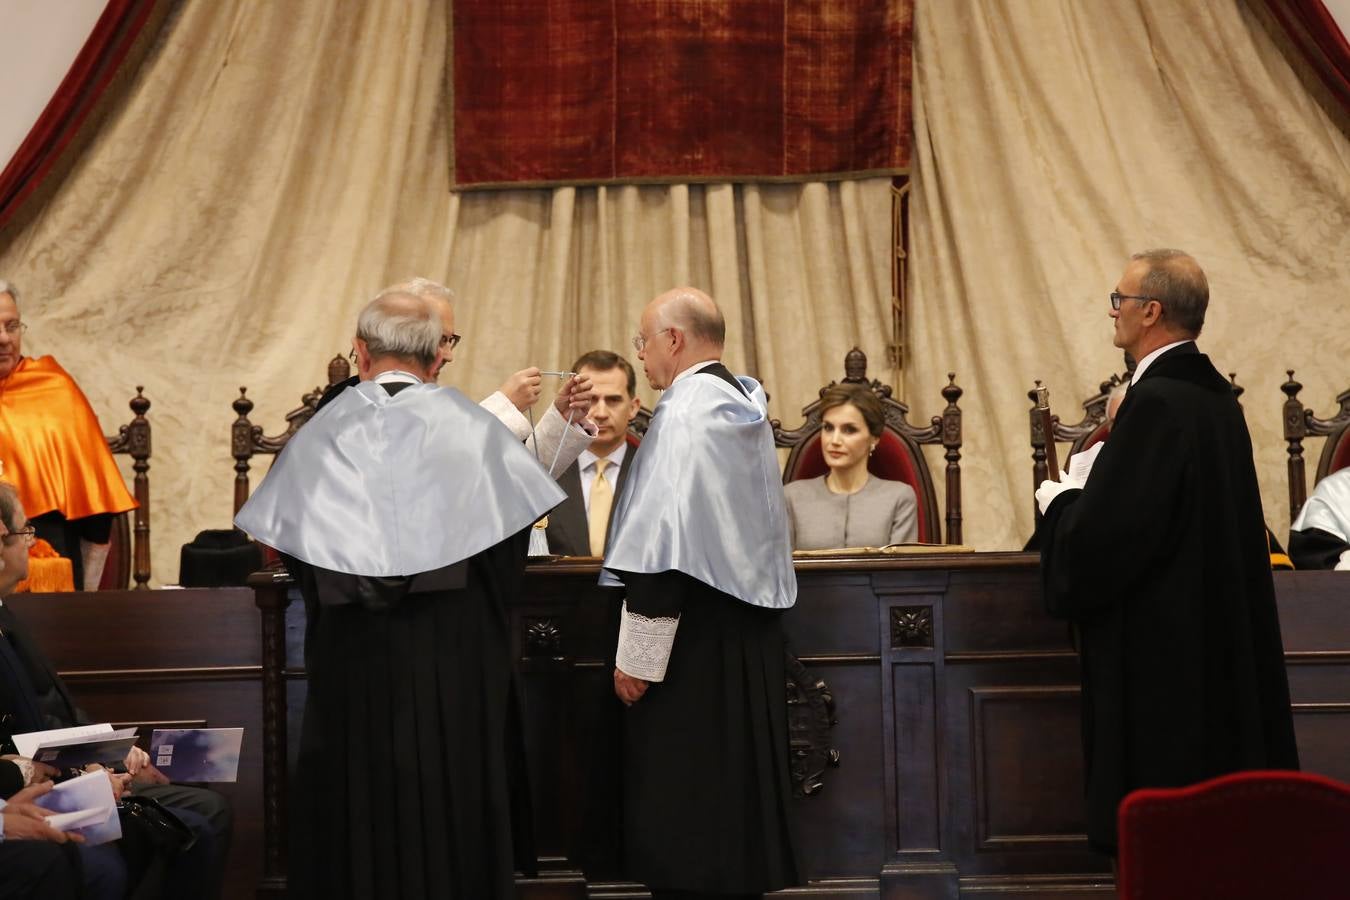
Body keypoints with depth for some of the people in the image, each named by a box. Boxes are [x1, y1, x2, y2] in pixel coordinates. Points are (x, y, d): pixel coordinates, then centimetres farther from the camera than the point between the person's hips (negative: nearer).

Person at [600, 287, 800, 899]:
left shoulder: (684, 411, -14)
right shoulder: (745, 409, 13)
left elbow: (663, 543, -20)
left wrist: (636, 657, -19)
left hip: (693, 639, -9)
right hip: (749, 636, 9)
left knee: (679, 823, -4)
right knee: (734, 795, 14)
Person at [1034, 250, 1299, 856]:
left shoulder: (1157, 403, -20)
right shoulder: (1215, 396, 9)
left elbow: (1100, 538, -22)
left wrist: (1060, 502, -2)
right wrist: (1084, 498, 17)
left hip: (1162, 665, -10)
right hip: (1221, 659, 10)